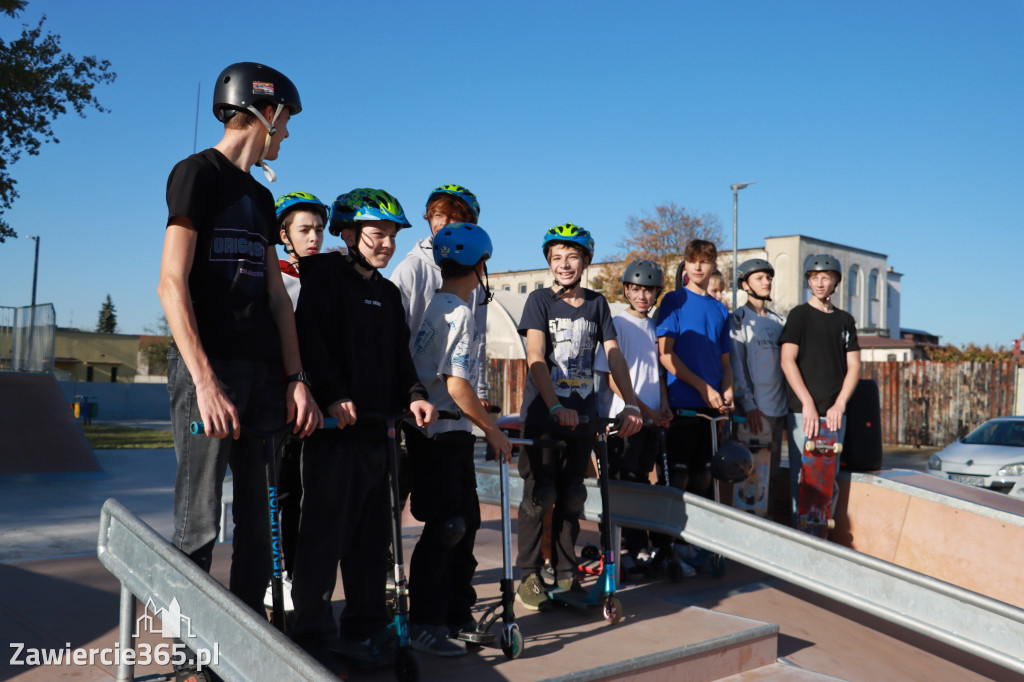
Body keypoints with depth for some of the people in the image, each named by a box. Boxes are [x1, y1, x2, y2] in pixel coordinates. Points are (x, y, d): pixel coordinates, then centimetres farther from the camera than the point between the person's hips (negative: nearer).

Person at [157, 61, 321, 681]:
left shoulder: (261, 198, 21)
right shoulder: (198, 173, -2)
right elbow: (172, 284, -11)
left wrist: (297, 380, 7)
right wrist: (205, 381, -19)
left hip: (263, 372, 7)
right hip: (210, 368, -7)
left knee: (260, 521, 8)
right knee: (199, 525, -4)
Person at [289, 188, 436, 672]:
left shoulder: (389, 294, 19)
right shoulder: (324, 274, -2)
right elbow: (311, 338, -14)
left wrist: (414, 395, 0)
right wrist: (333, 396, -25)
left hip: (377, 426, 7)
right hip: (335, 424, -7)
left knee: (372, 535, 10)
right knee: (326, 529, -2)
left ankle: (363, 628, 21)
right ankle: (311, 631, 10)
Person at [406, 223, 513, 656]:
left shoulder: (435, 305, 13)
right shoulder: (459, 312, -16)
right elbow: (457, 385, -21)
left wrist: (472, 405, 28)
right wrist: (492, 429, -13)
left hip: (445, 432, 10)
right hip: (442, 436, -10)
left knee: (466, 521, 14)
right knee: (445, 527, -3)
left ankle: (457, 614, 24)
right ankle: (424, 624, 6)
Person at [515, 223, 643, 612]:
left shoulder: (596, 304, 10)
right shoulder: (540, 301, -2)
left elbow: (613, 354, 5)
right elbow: (536, 357, -13)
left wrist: (631, 404, -7)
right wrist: (555, 407, -26)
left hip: (582, 416, 4)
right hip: (541, 415, -3)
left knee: (571, 497, 9)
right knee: (540, 495, -3)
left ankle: (566, 575, 20)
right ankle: (529, 577, 9)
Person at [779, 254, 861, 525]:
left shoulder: (845, 320, 16)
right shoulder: (799, 315, 4)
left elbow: (854, 365, 11)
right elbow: (787, 361, -6)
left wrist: (840, 405, -4)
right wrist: (808, 404, -14)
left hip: (835, 412, 4)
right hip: (802, 411, -4)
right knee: (802, 479, -5)